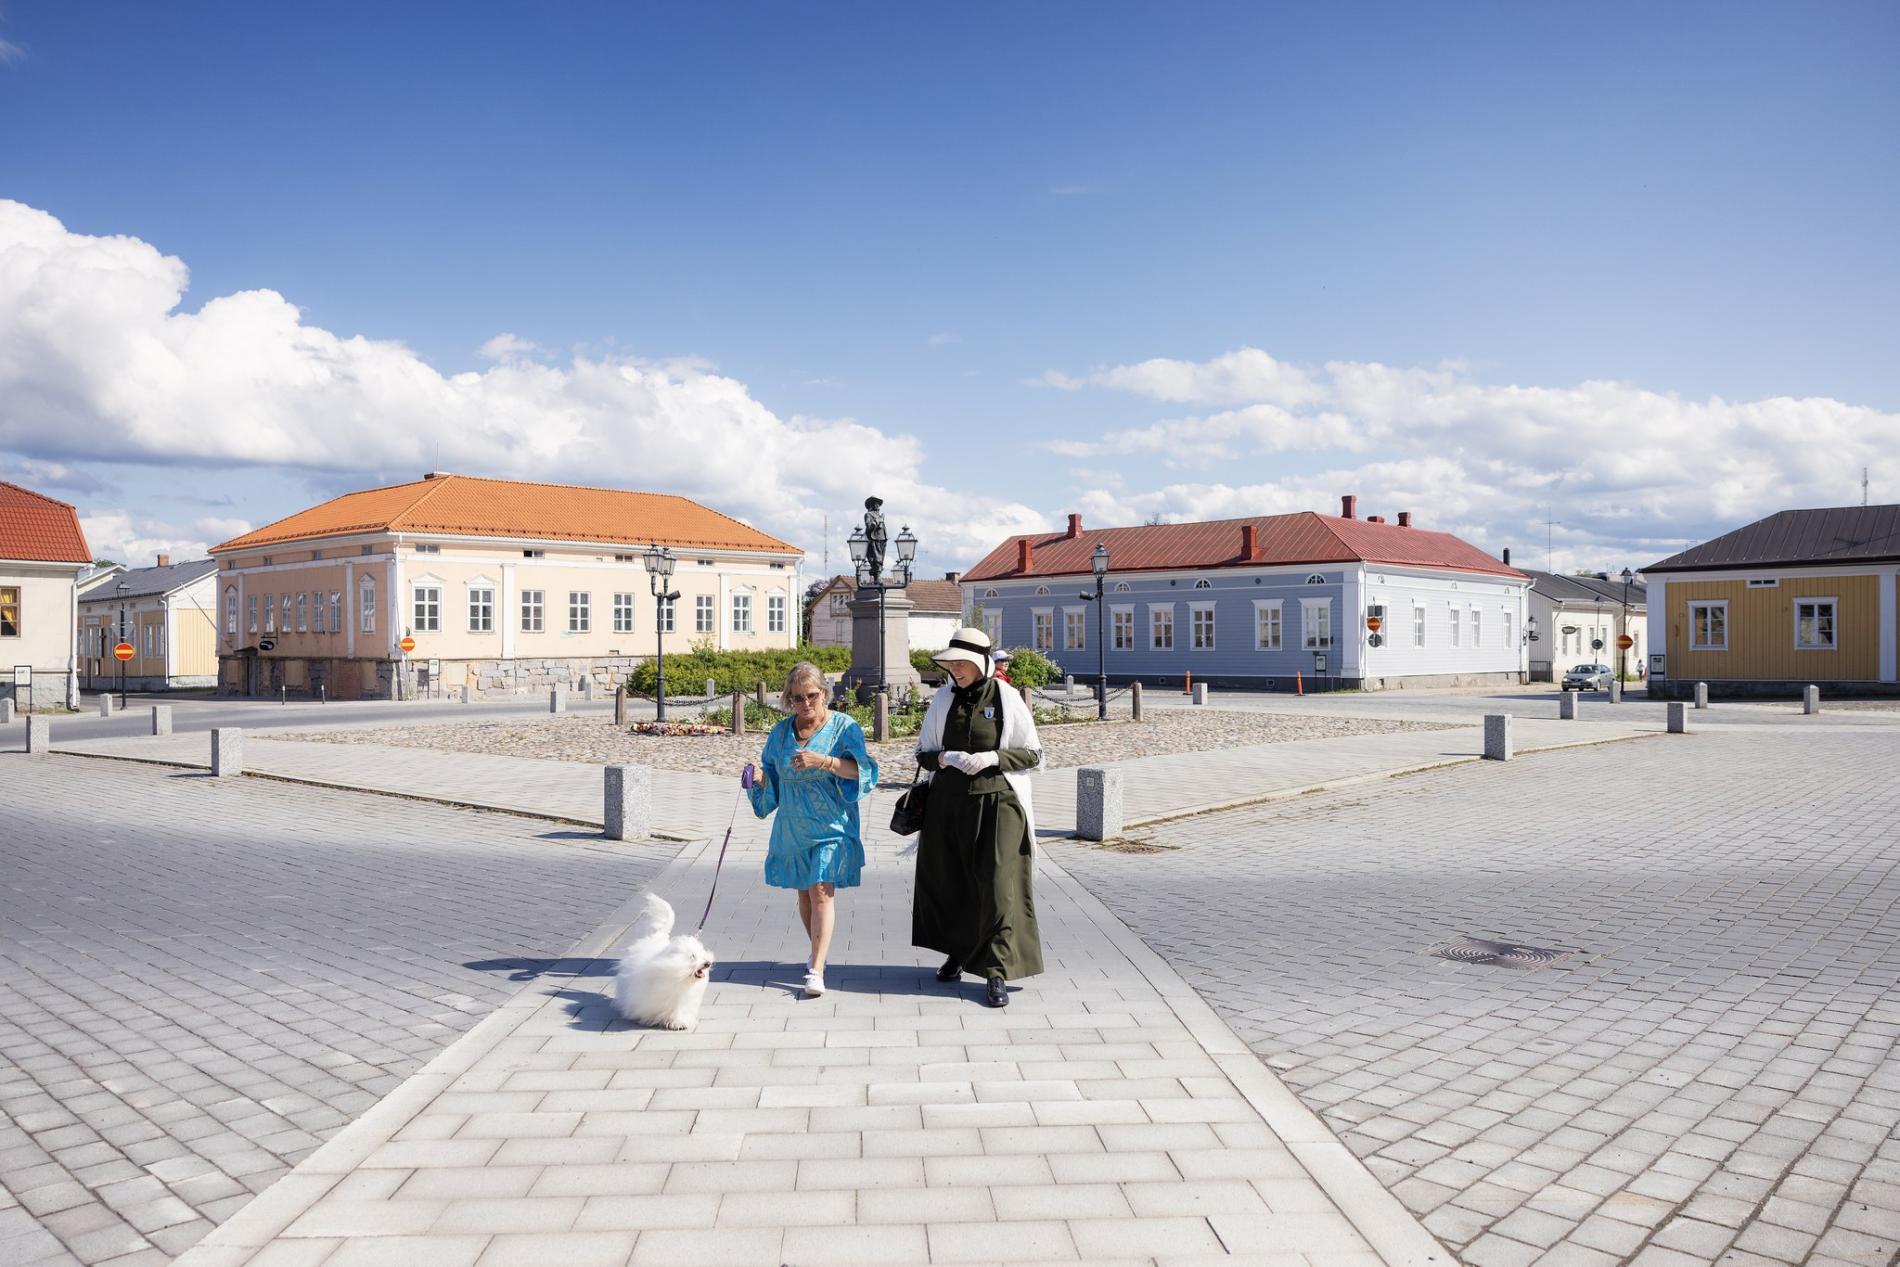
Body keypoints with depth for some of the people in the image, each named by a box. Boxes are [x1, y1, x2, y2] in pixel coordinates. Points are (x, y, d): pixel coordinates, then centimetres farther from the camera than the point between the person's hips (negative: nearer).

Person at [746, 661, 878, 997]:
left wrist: (824, 761, -32)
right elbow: (772, 775, 16)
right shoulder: (781, 731, 8)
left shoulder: (844, 727, -5)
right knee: (804, 892, 12)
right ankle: (819, 951, 33)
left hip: (831, 826, -4)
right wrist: (757, 777, -7)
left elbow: (860, 770, -17)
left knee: (822, 890, -13)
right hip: (793, 827, 5)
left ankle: (816, 970, -15)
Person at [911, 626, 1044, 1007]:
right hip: (947, 802, 4)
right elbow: (923, 753, 9)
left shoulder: (1007, 699, -5)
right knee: (948, 882, 12)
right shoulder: (943, 698, 4)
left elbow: (1033, 755, -1)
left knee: (997, 886, -6)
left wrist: (993, 758, -17)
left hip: (995, 804, -4)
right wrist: (943, 758, -13)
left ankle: (997, 972, 1)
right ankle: (958, 953, 33)